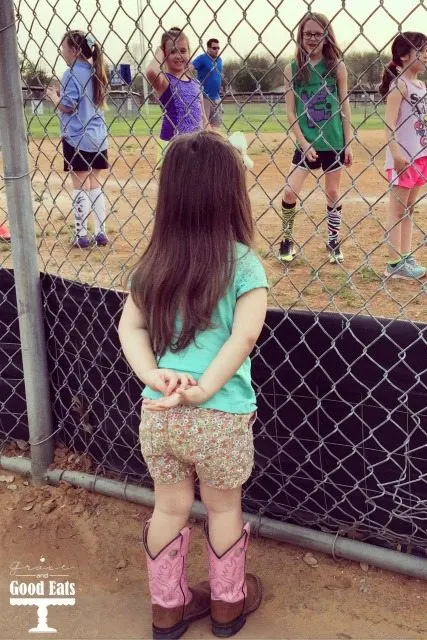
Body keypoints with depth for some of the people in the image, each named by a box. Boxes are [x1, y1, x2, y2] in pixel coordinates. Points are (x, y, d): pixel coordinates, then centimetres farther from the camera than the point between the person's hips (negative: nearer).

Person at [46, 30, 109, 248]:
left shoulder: (71, 74, -12)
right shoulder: (95, 72, 9)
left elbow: (67, 107, -15)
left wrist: (53, 95, 4)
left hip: (77, 138, -6)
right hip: (98, 137, 6)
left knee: (80, 185, 0)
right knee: (94, 183, 12)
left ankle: (81, 235, 5)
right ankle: (100, 233, 13)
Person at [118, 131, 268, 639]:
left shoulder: (154, 262, 2)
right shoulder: (243, 263, -11)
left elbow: (130, 326, -3)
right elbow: (244, 337, -20)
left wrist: (155, 376, -13)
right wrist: (203, 390, -20)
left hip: (156, 413, 4)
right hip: (219, 418, -3)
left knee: (169, 508, 23)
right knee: (223, 508, 21)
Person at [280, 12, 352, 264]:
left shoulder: (336, 66, -1)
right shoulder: (292, 69, -1)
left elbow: (345, 106, 1)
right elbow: (291, 112, -3)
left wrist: (349, 143, -3)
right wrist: (304, 143, -12)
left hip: (333, 141, 0)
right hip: (306, 142, 0)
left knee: (333, 192, 9)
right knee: (290, 191, -6)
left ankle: (334, 242, 23)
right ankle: (288, 239, 13)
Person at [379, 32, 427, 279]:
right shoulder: (399, 84, -9)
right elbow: (390, 123, -17)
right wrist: (396, 154, -26)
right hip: (402, 157, -8)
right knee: (398, 210, -2)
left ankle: (406, 258, 18)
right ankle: (395, 264, 3)